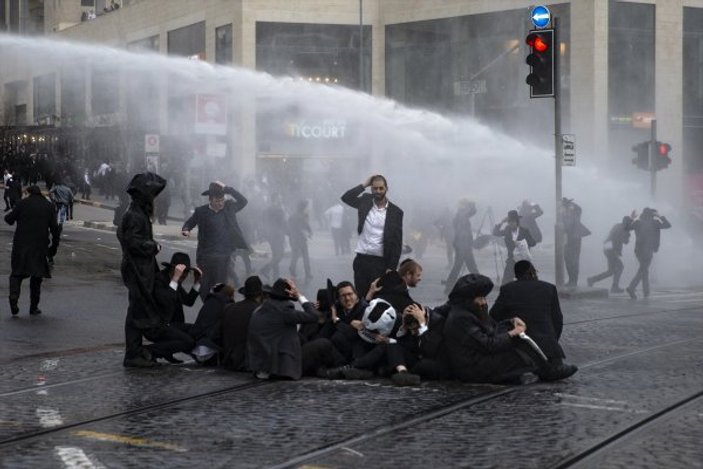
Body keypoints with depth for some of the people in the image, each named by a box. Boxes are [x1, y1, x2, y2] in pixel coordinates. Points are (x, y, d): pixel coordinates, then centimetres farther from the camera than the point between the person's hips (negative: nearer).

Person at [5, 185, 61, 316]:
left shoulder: (23, 203, -1)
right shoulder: (49, 206, 7)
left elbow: (9, 219, -2)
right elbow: (55, 229, 3)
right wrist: (54, 247, 10)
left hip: (21, 245, -2)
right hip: (40, 246, 2)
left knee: (16, 273, 8)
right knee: (36, 277, 12)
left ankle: (14, 296, -18)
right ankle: (34, 307, 10)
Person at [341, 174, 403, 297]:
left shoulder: (395, 212, 0)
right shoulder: (365, 202, 8)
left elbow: (397, 242, -1)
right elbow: (345, 198, -1)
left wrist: (391, 268, -7)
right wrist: (364, 185, -2)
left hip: (381, 262, -2)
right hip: (361, 259, 2)